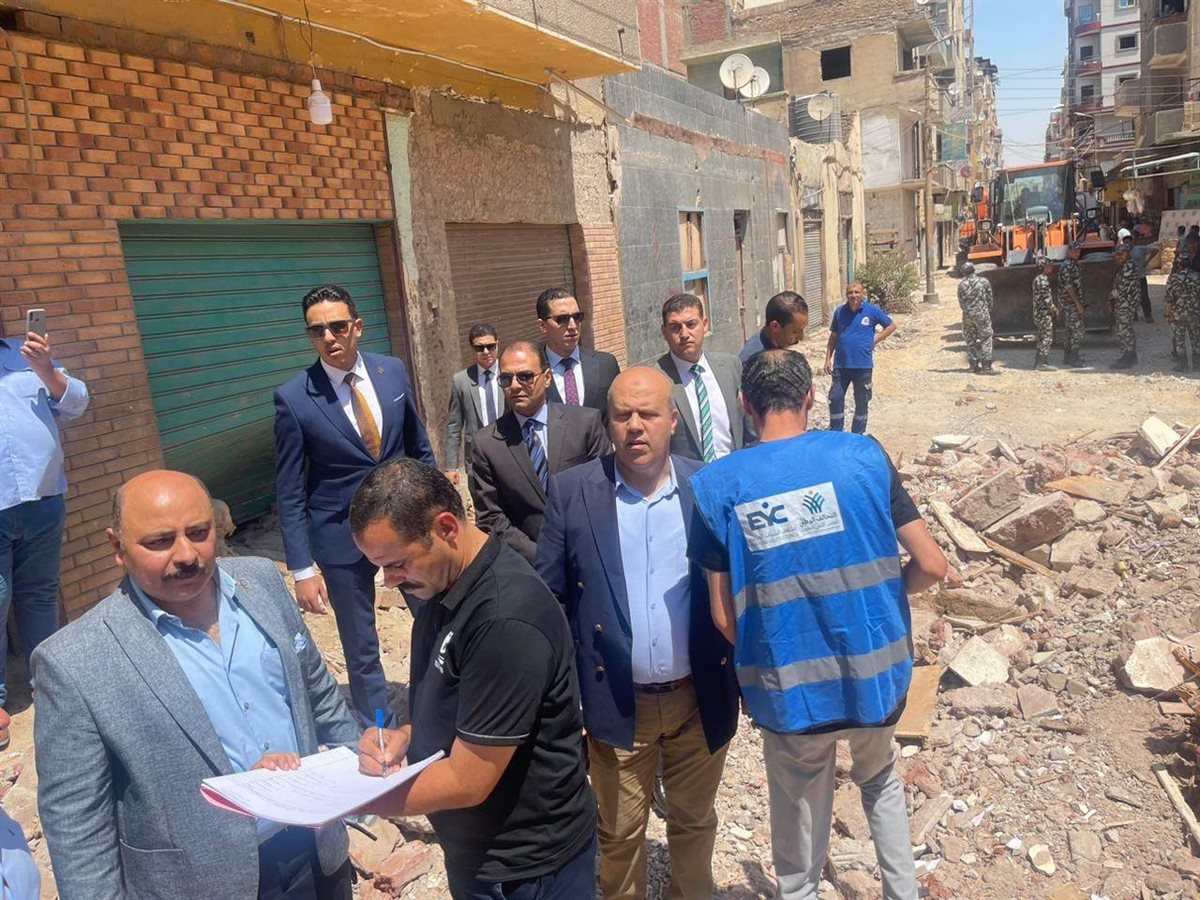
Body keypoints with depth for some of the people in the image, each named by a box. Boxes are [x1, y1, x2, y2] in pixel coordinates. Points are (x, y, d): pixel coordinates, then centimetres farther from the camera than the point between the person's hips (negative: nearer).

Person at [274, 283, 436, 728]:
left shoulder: (393, 371, -3)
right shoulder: (293, 398, -12)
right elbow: (290, 494, -8)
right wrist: (302, 570, -10)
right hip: (342, 538, -3)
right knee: (362, 652, 11)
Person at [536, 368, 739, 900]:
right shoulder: (572, 491, -8)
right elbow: (549, 595, -3)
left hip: (700, 698, 2)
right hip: (617, 703, -1)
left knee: (694, 822, 23)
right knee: (619, 834, 18)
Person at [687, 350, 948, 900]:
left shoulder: (716, 485, -9)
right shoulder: (861, 455, -9)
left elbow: (724, 615, -7)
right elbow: (931, 566, -6)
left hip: (789, 693, -1)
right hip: (875, 676, 1)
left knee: (800, 833, 22)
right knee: (879, 780, 33)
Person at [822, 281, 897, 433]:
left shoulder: (872, 311, -3)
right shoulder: (840, 312, 4)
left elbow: (891, 326, 8)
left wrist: (876, 340, -2)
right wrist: (828, 359, 6)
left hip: (863, 365, -2)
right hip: (841, 365, 2)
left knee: (861, 403, 9)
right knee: (835, 399, 3)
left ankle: (858, 436, 23)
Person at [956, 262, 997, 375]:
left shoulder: (961, 285, 0)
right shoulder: (984, 282, -1)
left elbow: (961, 302, 2)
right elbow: (989, 299, 4)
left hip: (967, 316, 2)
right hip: (982, 315, -1)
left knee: (970, 341, 10)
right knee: (985, 340, 3)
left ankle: (974, 366, 10)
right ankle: (986, 367, -3)